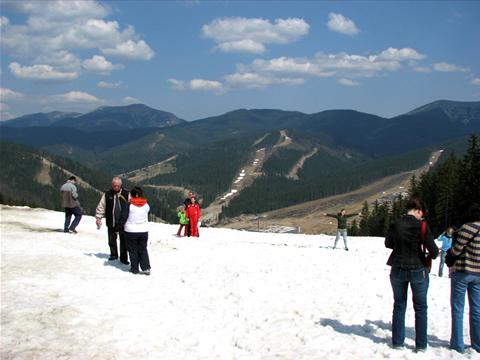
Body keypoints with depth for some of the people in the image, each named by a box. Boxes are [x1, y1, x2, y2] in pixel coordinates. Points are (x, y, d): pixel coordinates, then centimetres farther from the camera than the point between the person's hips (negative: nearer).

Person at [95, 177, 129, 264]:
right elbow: (101, 206, 4)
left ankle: (123, 258, 10)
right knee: (112, 240, 12)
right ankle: (113, 255, 31)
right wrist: (98, 217, -2)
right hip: (111, 223, 1)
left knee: (123, 241, 1)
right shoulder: (107, 194, 1)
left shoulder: (126, 194, 0)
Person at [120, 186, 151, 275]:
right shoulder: (146, 205, -3)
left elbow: (123, 218, -10)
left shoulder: (128, 205, -13)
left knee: (133, 250, 10)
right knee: (143, 249, 11)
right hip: (143, 231, 3)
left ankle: (134, 268, 13)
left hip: (131, 231, -3)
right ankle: (146, 268, 2)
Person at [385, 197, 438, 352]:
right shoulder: (422, 226, -15)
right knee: (420, 307, 13)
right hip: (418, 270, -2)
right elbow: (433, 250, -15)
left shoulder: (395, 225, -6)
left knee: (399, 305, 16)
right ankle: (421, 345, 16)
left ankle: (397, 342, 20)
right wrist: (432, 255, 7)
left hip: (398, 270, 2)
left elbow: (388, 244, 10)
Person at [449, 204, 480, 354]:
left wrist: (450, 251, 5)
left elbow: (456, 250, -16)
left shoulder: (468, 228, -19)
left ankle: (457, 344, 6)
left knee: (457, 309, 4)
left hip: (462, 272, -6)